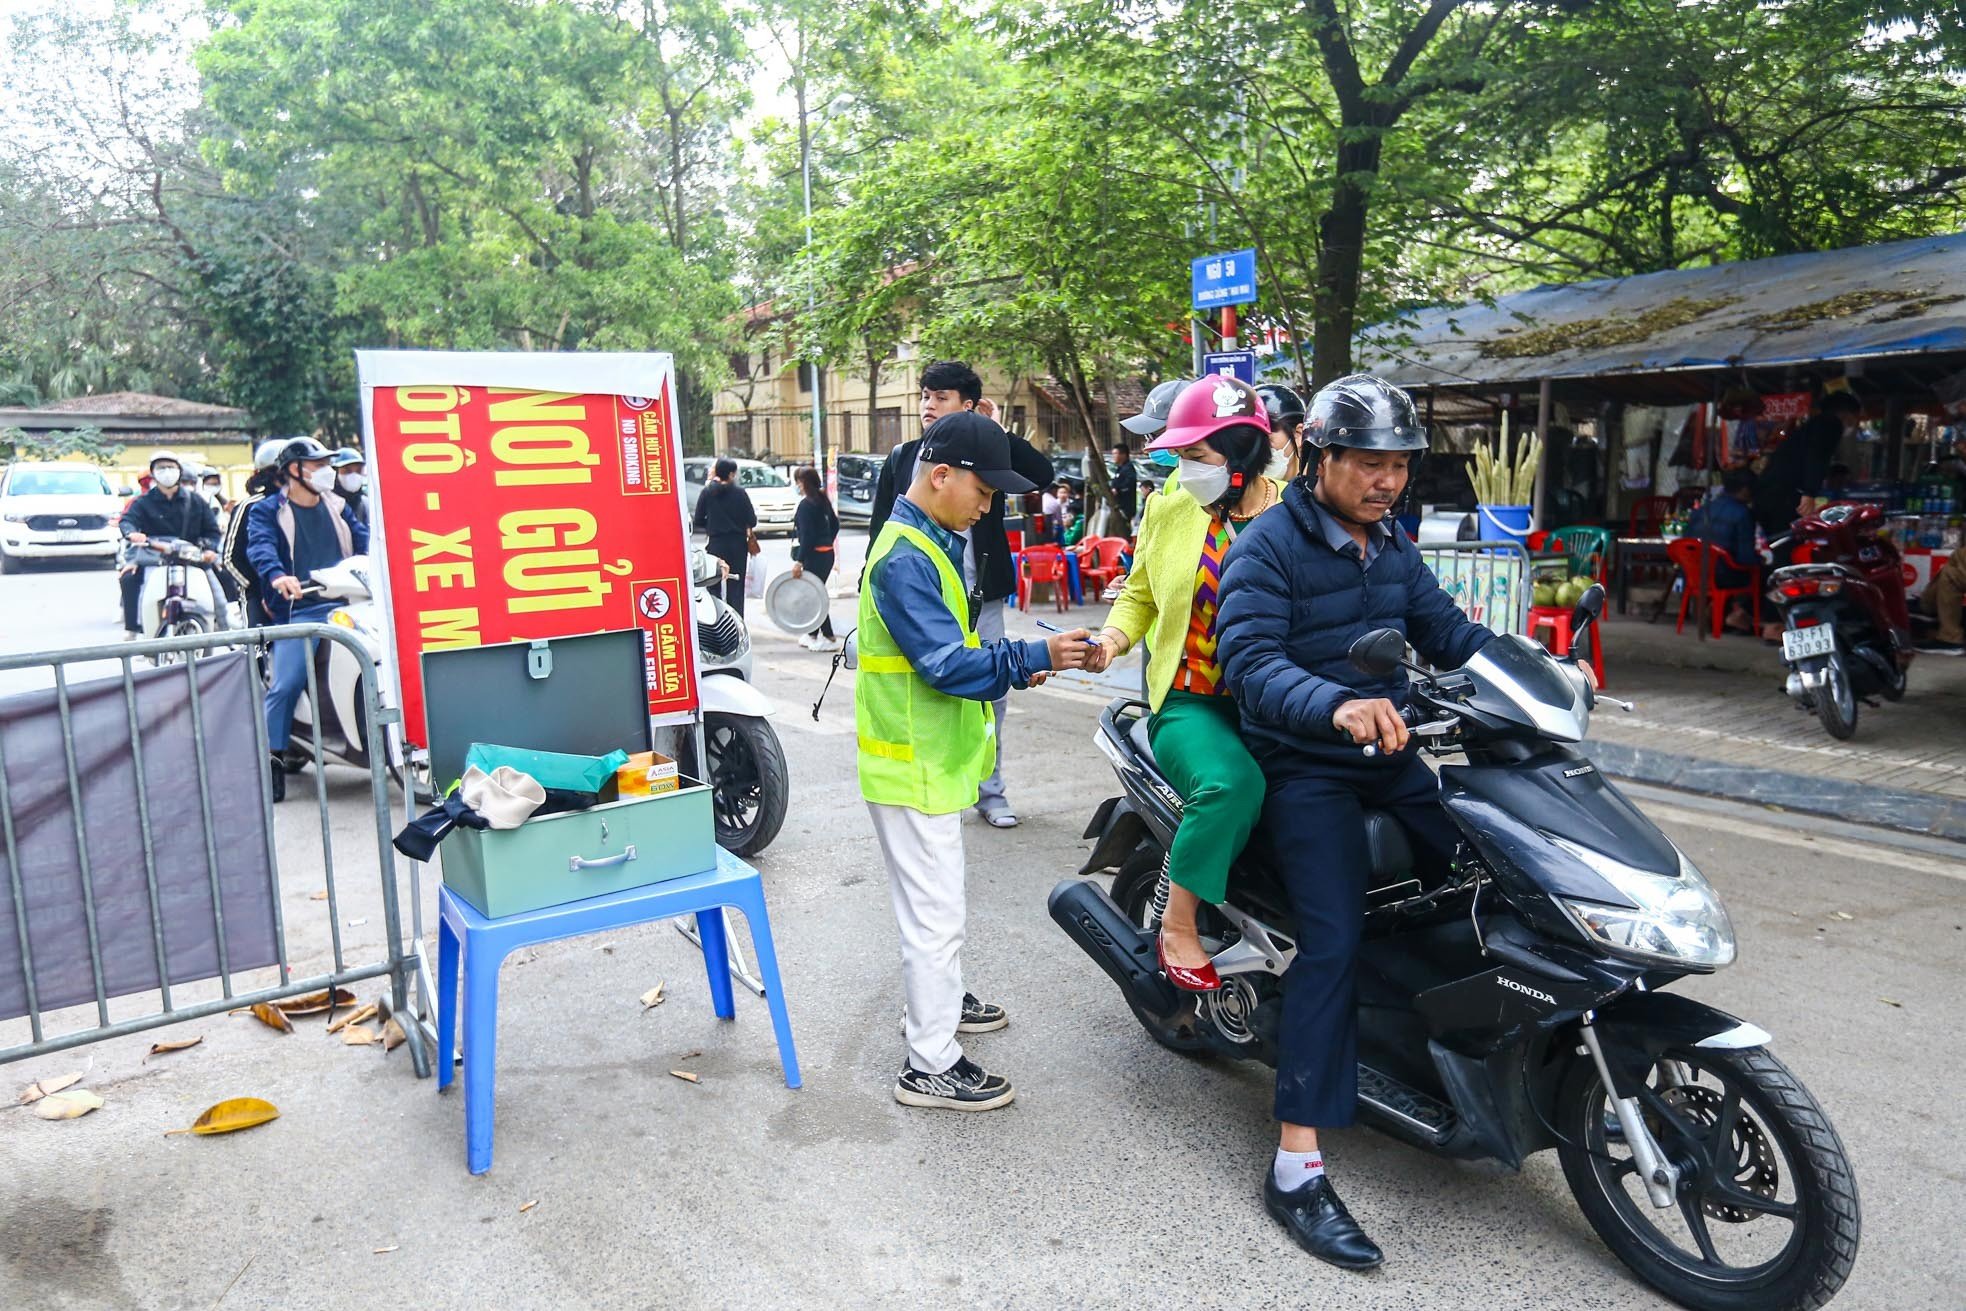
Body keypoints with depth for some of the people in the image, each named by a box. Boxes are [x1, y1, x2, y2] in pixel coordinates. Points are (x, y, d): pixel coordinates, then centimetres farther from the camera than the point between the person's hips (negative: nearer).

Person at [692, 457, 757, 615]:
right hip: (738, 543, -1)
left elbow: (697, 522, -1)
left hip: (716, 544, 1)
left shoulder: (707, 492, -3)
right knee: (736, 586, 6)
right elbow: (752, 521, -7)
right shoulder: (740, 493, -7)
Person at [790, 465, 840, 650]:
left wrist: (799, 561, -19)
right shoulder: (823, 501, 11)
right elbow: (835, 524, 19)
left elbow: (807, 535, -20)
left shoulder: (806, 504, -15)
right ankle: (812, 634, 24)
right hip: (827, 553, 9)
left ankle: (829, 638, -3)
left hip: (814, 555, -9)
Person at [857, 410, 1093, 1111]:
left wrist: (1013, 661, 5)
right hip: (913, 764, -10)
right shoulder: (905, 559, -22)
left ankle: (935, 1002, 43)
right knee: (935, 915, -1)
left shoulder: (931, 543, 11)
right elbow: (946, 663, -27)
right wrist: (1033, 656, -25)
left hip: (930, 757, 10)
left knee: (932, 903, 25)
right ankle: (931, 1066, 10)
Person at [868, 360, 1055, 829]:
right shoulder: (902, 458, 7)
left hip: (979, 599, 0)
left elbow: (1042, 474, -13)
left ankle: (990, 791, 20)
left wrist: (999, 431, -12)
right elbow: (880, 529, 9)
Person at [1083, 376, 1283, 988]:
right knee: (1231, 782, -31)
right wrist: (1114, 636, -3)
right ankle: (1178, 924, -11)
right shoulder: (1169, 509, 8)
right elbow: (1139, 594, 18)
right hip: (1190, 703, -1)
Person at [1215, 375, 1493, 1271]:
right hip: (1305, 769, -8)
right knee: (1332, 941, -17)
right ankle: (1296, 1169, -12)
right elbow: (1249, 661, -26)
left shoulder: (1392, 544, 12)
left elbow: (1446, 633, 12)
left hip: (1390, 757, 8)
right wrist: (1336, 705, -44)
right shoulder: (1268, 546, -13)